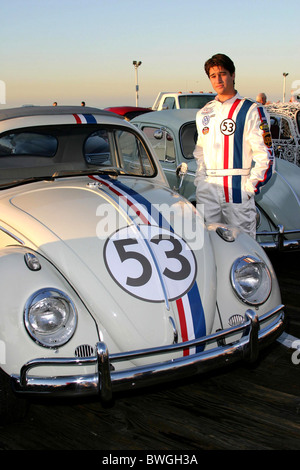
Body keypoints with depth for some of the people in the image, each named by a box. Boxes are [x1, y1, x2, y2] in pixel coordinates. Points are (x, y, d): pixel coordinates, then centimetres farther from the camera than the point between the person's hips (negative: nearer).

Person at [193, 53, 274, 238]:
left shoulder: (250, 110, -2)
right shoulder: (204, 113, 15)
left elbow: (265, 155, -6)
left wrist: (250, 188, -10)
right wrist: (199, 179, 11)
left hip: (238, 190, -5)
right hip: (207, 191, 5)